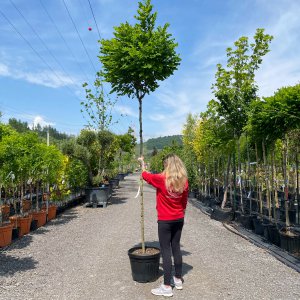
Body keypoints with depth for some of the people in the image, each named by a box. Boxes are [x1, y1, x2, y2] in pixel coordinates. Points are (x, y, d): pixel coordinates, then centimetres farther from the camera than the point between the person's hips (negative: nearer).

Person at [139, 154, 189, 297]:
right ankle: (178, 280, 30)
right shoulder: (184, 181, -4)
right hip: (179, 219, 5)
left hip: (165, 221, -5)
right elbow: (184, 202, 5)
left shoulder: (161, 179, -18)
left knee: (166, 251, 2)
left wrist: (142, 163, 18)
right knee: (176, 248, 17)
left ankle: (167, 287, 11)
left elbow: (145, 175, 0)